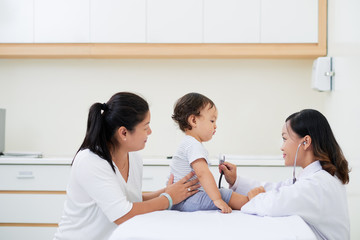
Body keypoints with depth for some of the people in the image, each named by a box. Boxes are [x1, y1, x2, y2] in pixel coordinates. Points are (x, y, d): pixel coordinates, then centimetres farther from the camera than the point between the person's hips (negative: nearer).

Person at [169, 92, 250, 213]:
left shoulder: (188, 143, 20)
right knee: (224, 194, -17)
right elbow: (202, 173, -28)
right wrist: (217, 199, -32)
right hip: (185, 201, -11)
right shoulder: (193, 145, -16)